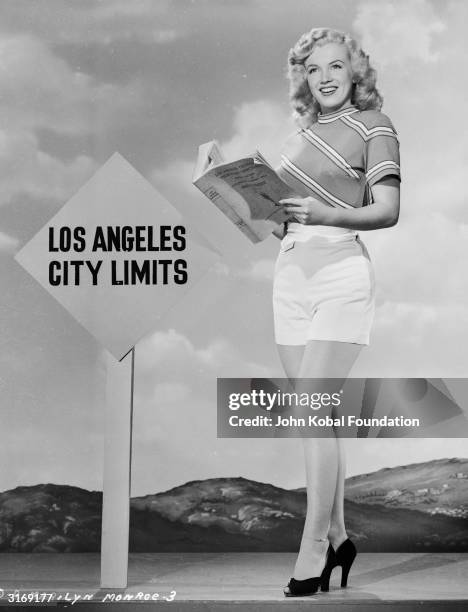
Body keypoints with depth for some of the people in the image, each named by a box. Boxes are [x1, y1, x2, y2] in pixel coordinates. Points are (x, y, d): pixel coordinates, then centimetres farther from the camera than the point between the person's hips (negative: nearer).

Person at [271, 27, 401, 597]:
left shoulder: (373, 126, 2)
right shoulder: (300, 133, 18)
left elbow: (387, 210, -7)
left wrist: (323, 214, -21)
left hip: (340, 273, -6)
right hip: (290, 271, 6)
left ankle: (313, 550, -6)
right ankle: (337, 537, 20)